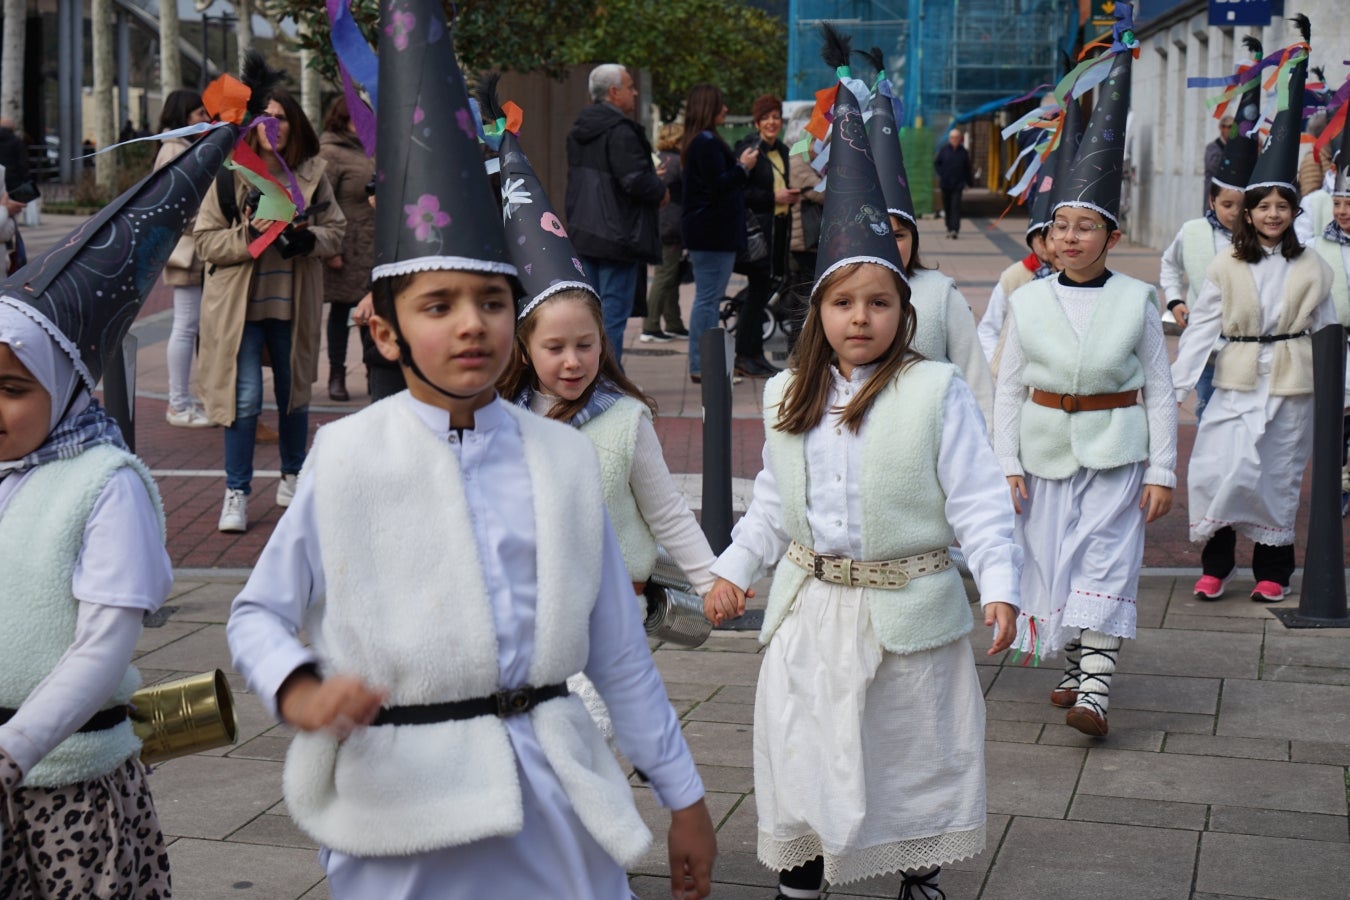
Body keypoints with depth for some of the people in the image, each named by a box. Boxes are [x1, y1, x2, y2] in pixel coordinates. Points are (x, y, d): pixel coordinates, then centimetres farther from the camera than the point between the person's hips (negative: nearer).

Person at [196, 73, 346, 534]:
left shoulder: (312, 174, 3)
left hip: (292, 304, 3)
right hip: (239, 303, -3)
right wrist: (247, 236, -21)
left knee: (294, 393, 15)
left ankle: (292, 479, 34)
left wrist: (306, 238, -14)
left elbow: (335, 231, 6)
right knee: (245, 398, -6)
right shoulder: (230, 174, -5)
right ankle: (236, 493, 5)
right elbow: (206, 241, -5)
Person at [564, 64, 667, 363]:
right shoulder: (620, 131, -16)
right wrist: (661, 193, -3)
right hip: (617, 235, -9)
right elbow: (636, 180, -23)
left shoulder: (578, 130, 14)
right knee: (614, 308, -5)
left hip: (583, 233, 9)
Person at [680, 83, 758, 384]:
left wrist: (739, 166, 15)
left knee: (708, 298, 12)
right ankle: (701, 366, -7)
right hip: (712, 232, -11)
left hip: (708, 231, 11)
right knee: (708, 298, -8)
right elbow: (717, 186, -20)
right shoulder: (707, 142, -15)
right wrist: (743, 167, -10)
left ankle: (702, 363, 15)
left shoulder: (700, 141, 18)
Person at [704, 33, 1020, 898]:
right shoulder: (788, 397, 4)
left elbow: (978, 501, -11)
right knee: (799, 755, 9)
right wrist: (734, 568, 14)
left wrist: (1000, 586, -19)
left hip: (909, 607, -3)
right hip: (810, 607, 4)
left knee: (917, 757, 13)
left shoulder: (937, 391, -11)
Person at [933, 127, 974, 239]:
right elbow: (936, 163, 8)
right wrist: (941, 174, -4)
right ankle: (949, 228, 20)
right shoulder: (944, 149, 1)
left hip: (958, 184, -1)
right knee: (947, 207, 8)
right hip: (945, 184, 1)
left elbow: (967, 169, 9)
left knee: (955, 206, -10)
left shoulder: (963, 152, 3)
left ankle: (955, 229, -15)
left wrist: (970, 182, 10)